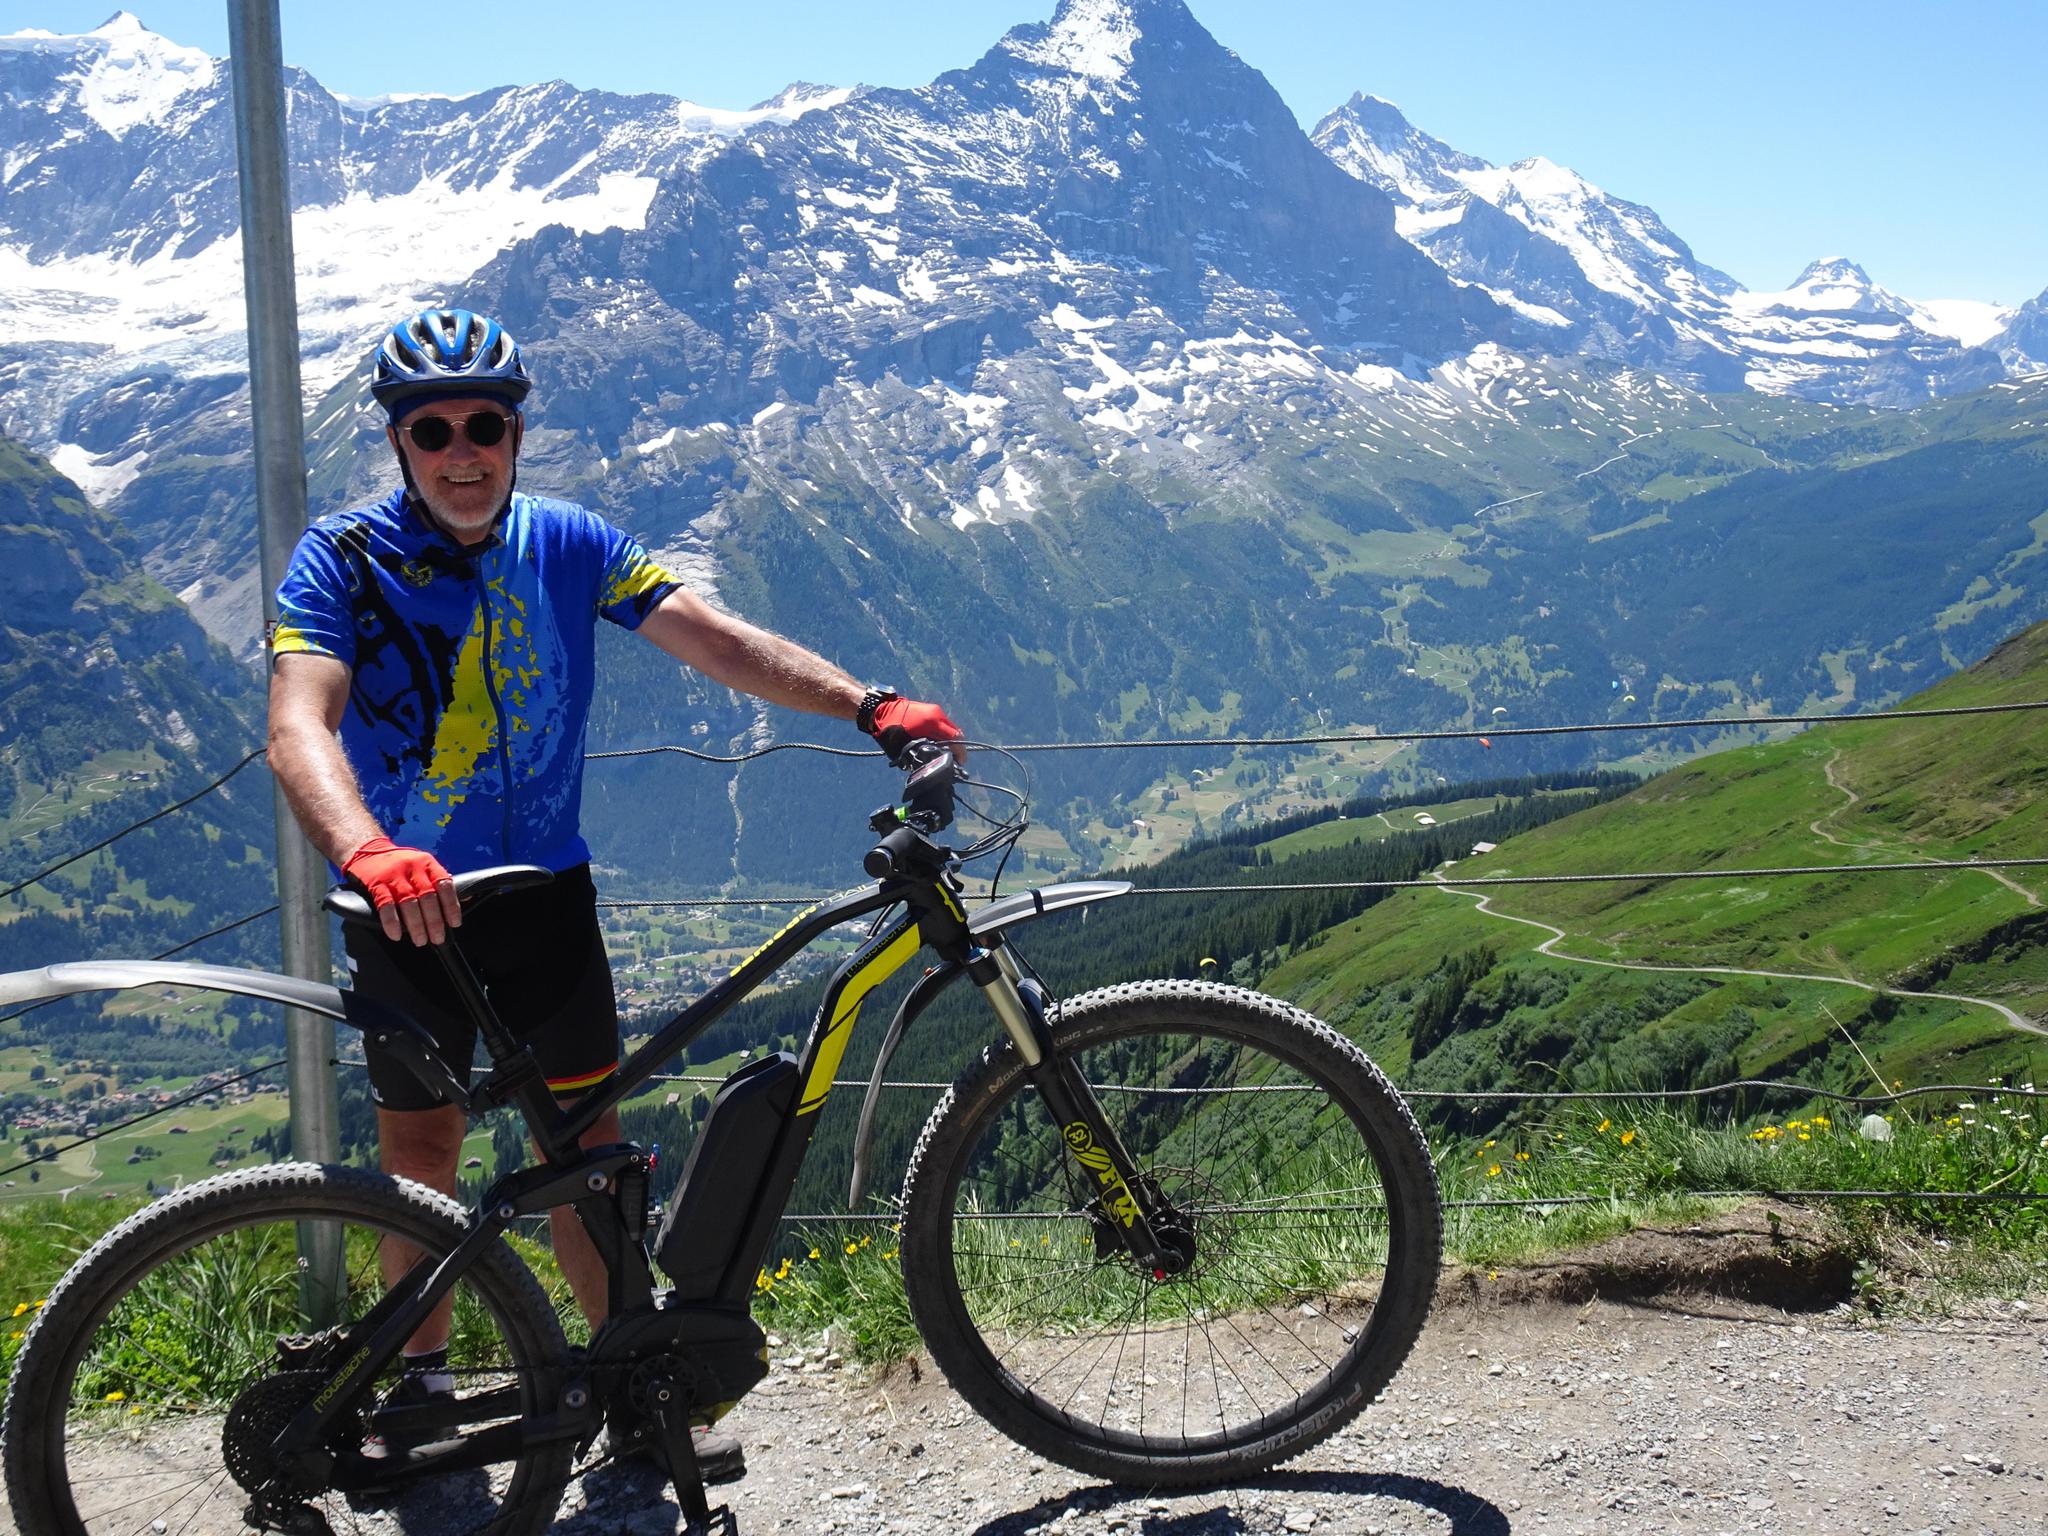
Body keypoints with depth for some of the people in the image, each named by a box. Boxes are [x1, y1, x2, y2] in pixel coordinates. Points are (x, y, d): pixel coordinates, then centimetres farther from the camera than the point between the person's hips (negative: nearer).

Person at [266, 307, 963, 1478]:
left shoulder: (566, 544, -4)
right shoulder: (342, 558, -12)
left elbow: (713, 638, -14)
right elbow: (299, 727, -28)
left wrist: (868, 704, -28)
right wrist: (367, 849, -48)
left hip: (544, 893, 2)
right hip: (406, 902, -2)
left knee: (586, 1137, 4)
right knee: (420, 1144, 8)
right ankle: (422, 1376, 28)